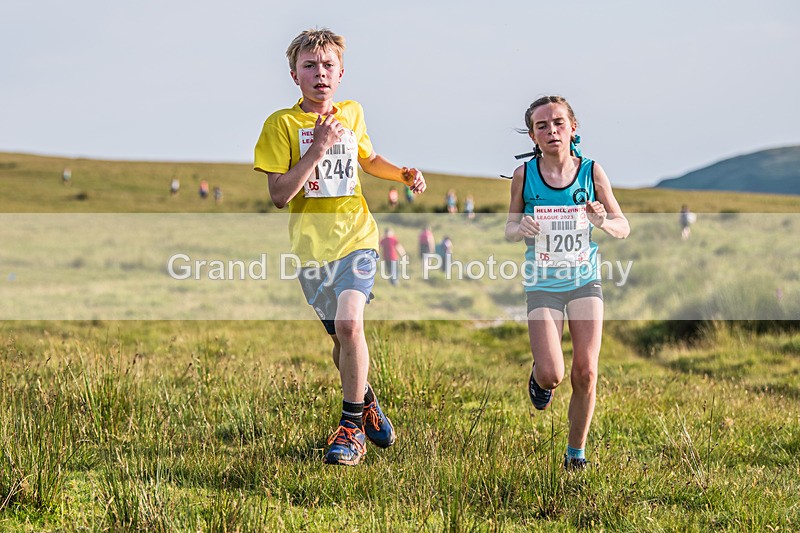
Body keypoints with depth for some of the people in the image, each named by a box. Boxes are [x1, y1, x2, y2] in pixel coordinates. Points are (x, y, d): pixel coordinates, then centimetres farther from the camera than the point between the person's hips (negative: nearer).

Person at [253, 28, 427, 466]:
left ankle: (352, 427, -9)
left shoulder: (352, 114, 5)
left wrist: (403, 174, 9)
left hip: (355, 237, 0)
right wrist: (318, 148, -21)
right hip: (311, 247, 0)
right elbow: (279, 194, -16)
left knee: (349, 324, -21)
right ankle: (367, 402, 40)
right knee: (341, 337, 10)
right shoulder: (281, 124, -7)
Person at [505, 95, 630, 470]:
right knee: (551, 375, -13)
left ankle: (576, 452, 15)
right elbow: (509, 228, 7)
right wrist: (522, 229, -17)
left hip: (584, 282, 1)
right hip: (542, 285, -1)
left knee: (585, 372, -5)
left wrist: (603, 222, -21)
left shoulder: (591, 172, -4)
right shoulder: (525, 175, -5)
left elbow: (623, 229, 1)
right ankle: (539, 377, 27)